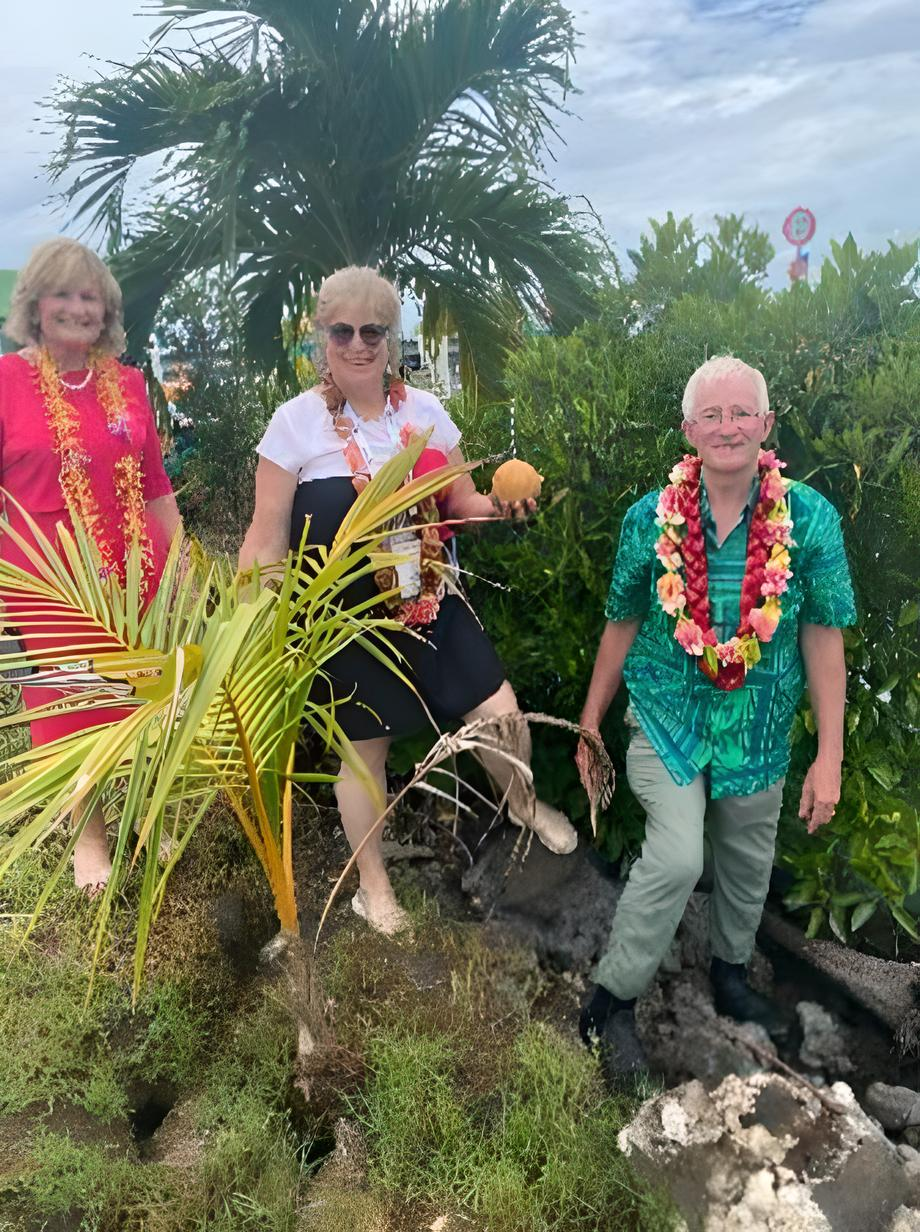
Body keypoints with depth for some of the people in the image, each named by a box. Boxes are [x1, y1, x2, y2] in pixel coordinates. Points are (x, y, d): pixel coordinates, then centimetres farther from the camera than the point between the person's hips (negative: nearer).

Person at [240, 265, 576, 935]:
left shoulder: (425, 410, 1)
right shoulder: (297, 422, -9)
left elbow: (461, 501, 11)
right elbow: (267, 537, -7)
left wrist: (499, 505, -10)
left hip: (431, 603, 3)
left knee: (501, 712, 1)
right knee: (365, 748, 9)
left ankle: (524, 804, 38)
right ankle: (373, 884, 35)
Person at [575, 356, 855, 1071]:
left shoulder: (811, 520, -10)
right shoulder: (651, 519, -8)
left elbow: (823, 640, -6)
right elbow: (622, 627, 1)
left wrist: (830, 757, -7)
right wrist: (591, 724, 6)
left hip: (760, 727, 2)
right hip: (668, 715, -2)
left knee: (747, 862, 17)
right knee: (676, 858, -17)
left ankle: (731, 973, 46)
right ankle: (612, 999, 6)